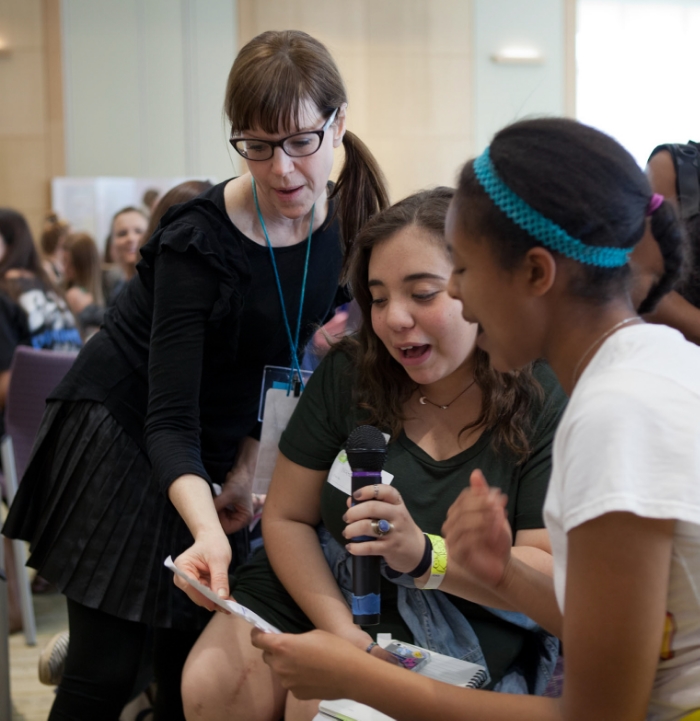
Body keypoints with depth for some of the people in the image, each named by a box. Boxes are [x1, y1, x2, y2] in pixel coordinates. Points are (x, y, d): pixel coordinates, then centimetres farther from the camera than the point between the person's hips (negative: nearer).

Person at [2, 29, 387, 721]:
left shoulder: (347, 223, -9)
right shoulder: (198, 242, -26)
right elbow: (170, 422, -29)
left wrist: (247, 467, 1)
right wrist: (207, 530, -46)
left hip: (222, 450, 5)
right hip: (120, 437, -5)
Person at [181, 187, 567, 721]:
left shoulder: (544, 403, -12)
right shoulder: (349, 375, -1)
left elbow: (558, 577, -17)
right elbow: (287, 517, 2)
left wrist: (421, 554, -33)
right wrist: (340, 626, -16)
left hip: (468, 621, -4)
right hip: (325, 589, 4)